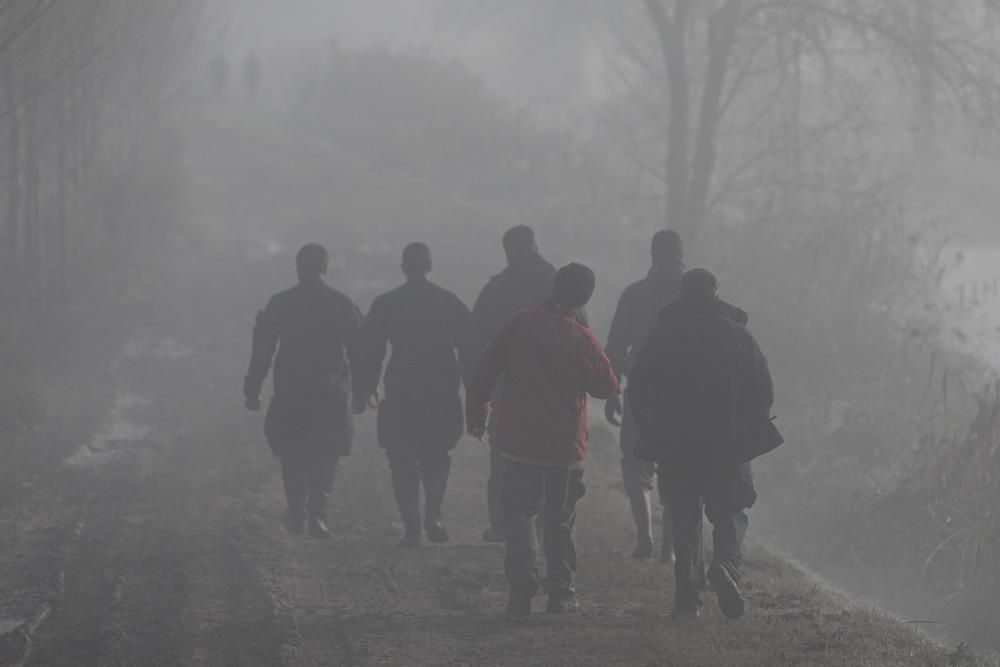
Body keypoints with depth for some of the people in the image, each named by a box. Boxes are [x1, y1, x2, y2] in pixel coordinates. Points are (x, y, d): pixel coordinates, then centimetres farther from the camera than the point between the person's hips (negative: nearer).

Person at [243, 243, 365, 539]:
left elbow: (262, 351, 0)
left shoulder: (278, 304, -1)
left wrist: (252, 390, 5)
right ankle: (317, 513, -7)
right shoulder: (342, 304, 0)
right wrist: (361, 392, 9)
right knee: (325, 457, 7)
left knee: (292, 456, 13)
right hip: (331, 395, 0)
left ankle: (297, 515, 11)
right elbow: (357, 351, 2)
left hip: (289, 395, 0)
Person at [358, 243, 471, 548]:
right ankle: (433, 514, 6)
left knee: (404, 463, 6)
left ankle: (411, 529, 0)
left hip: (401, 395, -1)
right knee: (436, 456, 20)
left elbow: (372, 349, 0)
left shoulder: (385, 305, -3)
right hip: (443, 396, 1)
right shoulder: (450, 302, 0)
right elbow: (469, 348, 3)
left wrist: (369, 387, 12)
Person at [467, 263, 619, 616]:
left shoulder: (518, 325, -5)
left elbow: (484, 372, -1)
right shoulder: (581, 339, -10)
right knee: (559, 520, 11)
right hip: (564, 445, -1)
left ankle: (522, 583, -9)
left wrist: (476, 414, 10)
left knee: (518, 510, 9)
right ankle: (561, 593, 12)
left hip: (516, 441, 1)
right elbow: (607, 386, 1)